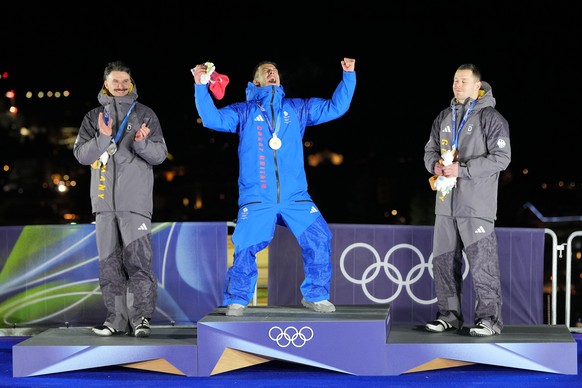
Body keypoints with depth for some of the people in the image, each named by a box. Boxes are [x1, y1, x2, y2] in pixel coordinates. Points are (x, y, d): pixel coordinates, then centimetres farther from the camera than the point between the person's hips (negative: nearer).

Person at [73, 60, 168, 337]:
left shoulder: (145, 115, 9)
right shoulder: (93, 117, 14)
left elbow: (160, 155, 4)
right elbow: (81, 154, 4)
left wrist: (142, 143, -16)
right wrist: (103, 138, -13)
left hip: (135, 199, -3)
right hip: (104, 199, 3)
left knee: (138, 258, -12)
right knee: (110, 261, 4)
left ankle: (141, 316, -11)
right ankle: (117, 317, 8)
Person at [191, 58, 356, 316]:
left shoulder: (297, 108, 19)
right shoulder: (244, 111, 15)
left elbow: (336, 107, 18)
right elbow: (213, 119, 2)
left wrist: (349, 76, 10)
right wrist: (200, 87, -8)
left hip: (296, 197, 2)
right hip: (256, 199, -2)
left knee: (319, 239, -9)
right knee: (245, 247, -12)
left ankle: (315, 296, 7)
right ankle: (237, 301, 3)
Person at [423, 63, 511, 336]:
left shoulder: (490, 118, -5)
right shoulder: (444, 118, 16)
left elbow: (501, 158, -12)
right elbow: (430, 150, 22)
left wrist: (462, 169, -17)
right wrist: (435, 164, -3)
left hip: (477, 206, -7)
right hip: (446, 203, 7)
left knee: (482, 263, -8)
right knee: (444, 261, 9)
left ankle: (489, 318, -2)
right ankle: (449, 314, 19)